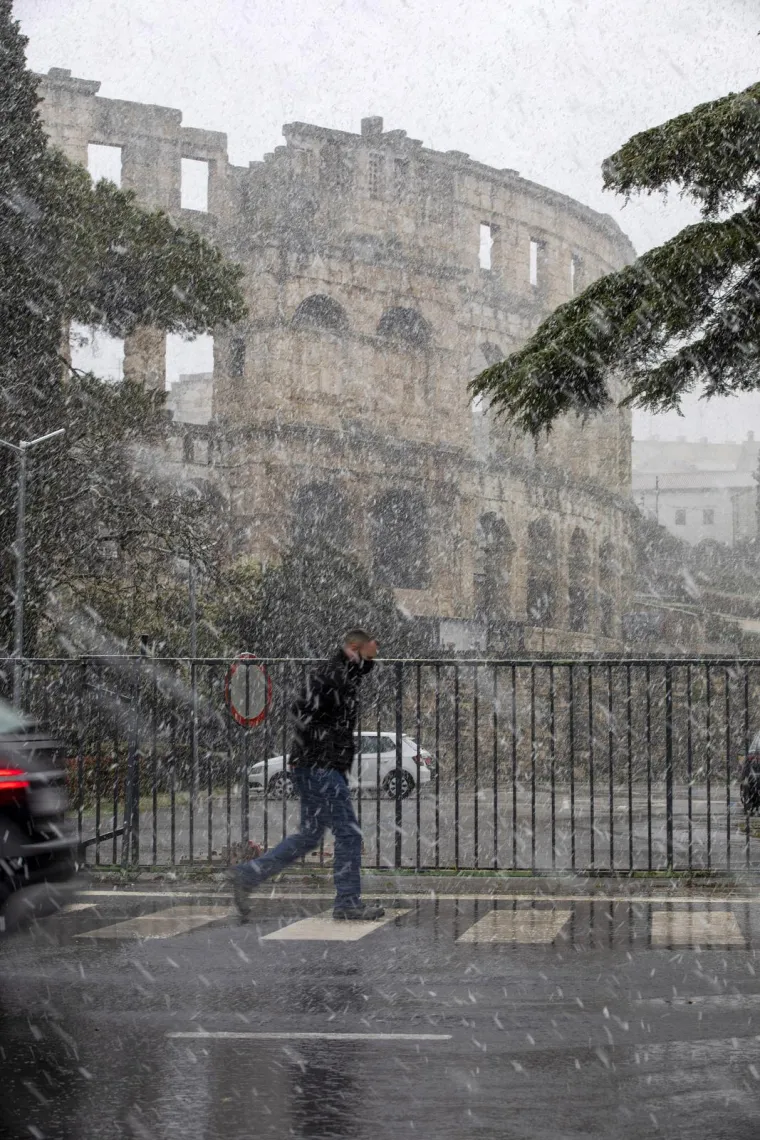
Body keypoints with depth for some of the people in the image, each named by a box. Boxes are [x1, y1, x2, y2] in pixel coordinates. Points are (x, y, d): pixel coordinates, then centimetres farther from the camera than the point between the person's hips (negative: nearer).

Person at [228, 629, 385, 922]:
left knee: (309, 836, 13)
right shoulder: (327, 676, -14)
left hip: (323, 769, 11)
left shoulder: (344, 677, 16)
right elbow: (301, 714, -23)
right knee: (348, 833, -4)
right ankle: (348, 902, 3)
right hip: (319, 768, -11)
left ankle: (246, 875, 12)